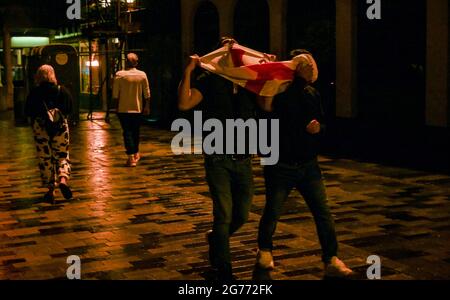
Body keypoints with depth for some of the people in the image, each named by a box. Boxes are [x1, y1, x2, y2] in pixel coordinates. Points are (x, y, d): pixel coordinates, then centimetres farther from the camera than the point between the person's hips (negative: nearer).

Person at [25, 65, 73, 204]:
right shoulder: (63, 91, -4)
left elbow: (27, 112, -1)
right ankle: (63, 179, -14)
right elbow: (70, 110, 2)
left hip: (41, 129, -1)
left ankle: (51, 190, 8)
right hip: (60, 128, 1)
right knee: (62, 156, 12)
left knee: (45, 159, 8)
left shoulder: (34, 93, -6)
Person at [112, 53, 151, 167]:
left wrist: (117, 106, 5)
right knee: (136, 131, 18)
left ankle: (131, 157, -7)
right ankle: (136, 153, 31)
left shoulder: (119, 75, -8)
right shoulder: (142, 75, -3)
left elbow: (115, 94, -7)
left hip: (123, 109, -2)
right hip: (138, 109, 2)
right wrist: (147, 107, 8)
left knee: (127, 132, 0)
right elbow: (147, 94, -1)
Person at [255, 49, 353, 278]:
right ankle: (264, 251, 34)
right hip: (280, 165, -4)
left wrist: (318, 127, -6)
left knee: (323, 212, -4)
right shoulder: (280, 90, -10)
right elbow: (265, 109, -30)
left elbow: (321, 123, 17)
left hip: (308, 165, 4)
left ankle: (331, 261, 2)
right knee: (272, 212, 8)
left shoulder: (313, 94, 8)